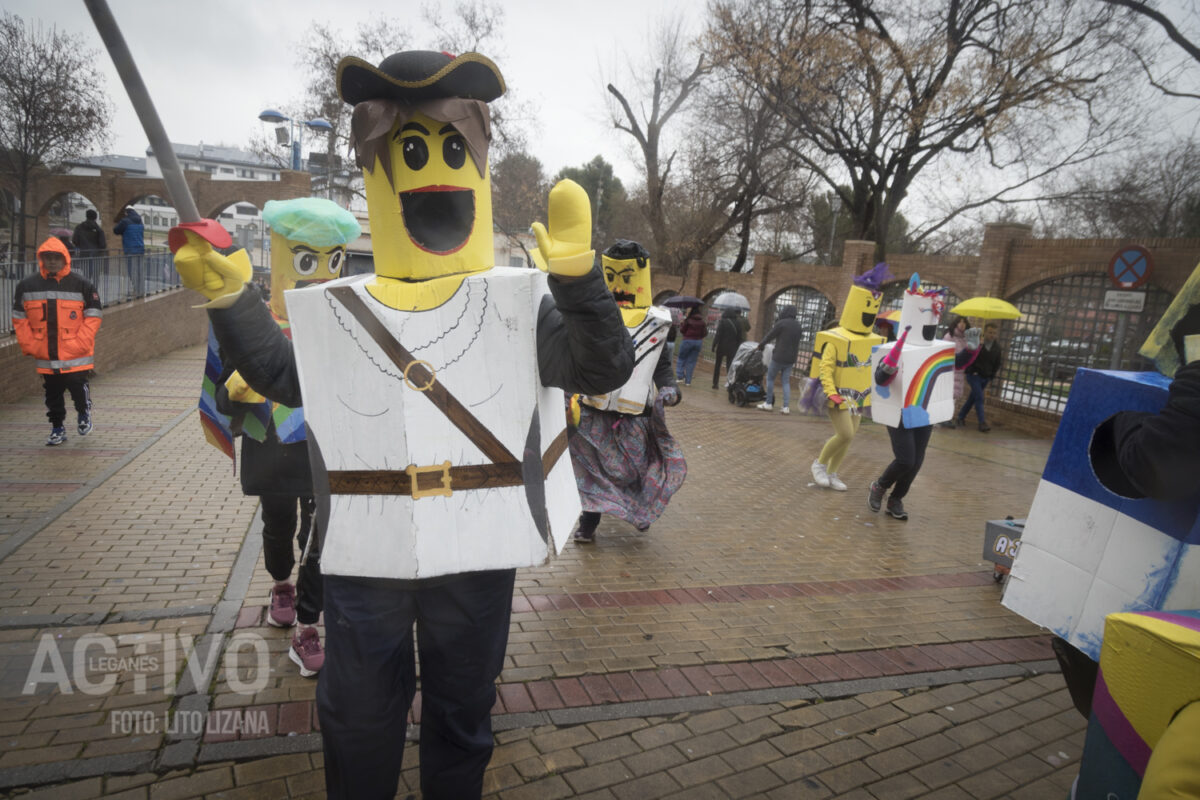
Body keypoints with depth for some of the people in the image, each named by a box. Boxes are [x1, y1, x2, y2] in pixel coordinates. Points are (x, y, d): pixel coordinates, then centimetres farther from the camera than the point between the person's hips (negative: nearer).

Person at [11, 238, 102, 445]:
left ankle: (84, 413, 28)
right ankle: (57, 428, 26)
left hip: (76, 357, -3)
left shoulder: (81, 285, -5)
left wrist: (81, 344, -12)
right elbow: (19, 319, 9)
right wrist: (29, 345, 0)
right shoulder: (27, 286, 5)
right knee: (52, 394, 12)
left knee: (78, 388, -2)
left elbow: (93, 316, -5)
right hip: (45, 357, 3)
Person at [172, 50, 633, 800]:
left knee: (462, 718, 22)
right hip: (364, 557, 2)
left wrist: (578, 276, -29)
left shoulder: (521, 302, -7)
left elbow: (606, 368, -14)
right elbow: (280, 375, 14)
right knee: (357, 723, 21)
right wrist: (229, 293, 4)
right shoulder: (336, 311, -1)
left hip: (476, 555, -1)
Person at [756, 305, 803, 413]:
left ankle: (768, 403, 9)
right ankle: (786, 406, 2)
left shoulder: (781, 323, -11)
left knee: (770, 378, 8)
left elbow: (770, 336, -3)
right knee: (786, 382, 9)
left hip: (779, 357, -6)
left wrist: (760, 345, 11)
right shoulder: (798, 326, 11)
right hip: (791, 359, 6)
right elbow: (796, 343, 15)